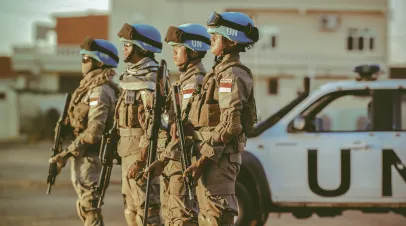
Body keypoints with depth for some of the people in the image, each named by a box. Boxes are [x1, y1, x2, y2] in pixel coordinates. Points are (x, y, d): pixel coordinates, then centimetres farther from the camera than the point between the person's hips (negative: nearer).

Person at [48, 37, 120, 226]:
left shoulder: (100, 91, -17)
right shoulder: (90, 86, 15)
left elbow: (94, 131, -24)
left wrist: (67, 153, -21)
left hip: (88, 157, -10)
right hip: (83, 156, 10)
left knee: (89, 207, -8)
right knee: (86, 206, 15)